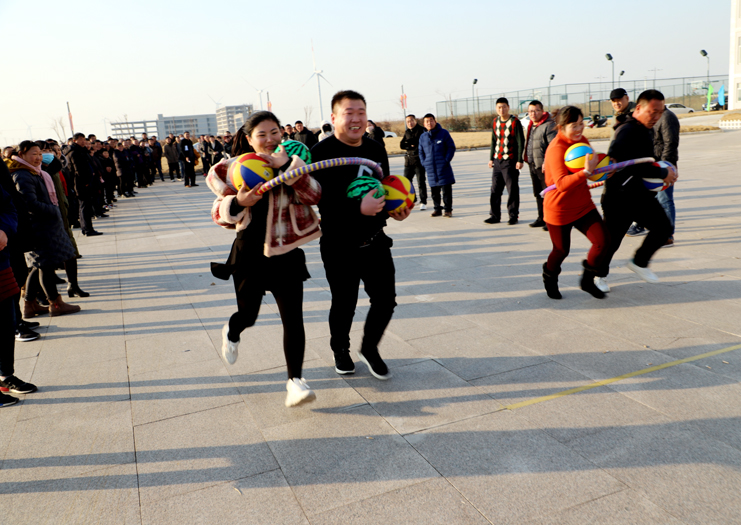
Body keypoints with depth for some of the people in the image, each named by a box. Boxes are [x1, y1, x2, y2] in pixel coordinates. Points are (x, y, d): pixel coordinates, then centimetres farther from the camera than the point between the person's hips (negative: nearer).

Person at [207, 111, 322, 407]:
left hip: (286, 255, -1)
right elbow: (219, 214, -1)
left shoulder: (293, 163, -3)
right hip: (249, 254, 1)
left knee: (293, 318, -7)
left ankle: (295, 379, 3)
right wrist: (238, 202, -22)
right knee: (248, 315, 15)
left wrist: (287, 166, -30)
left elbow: (314, 195, -19)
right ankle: (231, 333, 52)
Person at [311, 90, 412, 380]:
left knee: (385, 299, 6)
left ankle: (369, 348, 33)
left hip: (375, 242, 5)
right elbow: (323, 200, -24)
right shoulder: (322, 153, -15)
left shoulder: (376, 149, 7)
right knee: (344, 305, 8)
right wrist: (359, 208, -33)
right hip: (340, 247, -5)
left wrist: (395, 209, 0)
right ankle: (340, 350, 37)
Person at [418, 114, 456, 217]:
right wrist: (424, 164, 6)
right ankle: (437, 209, 19)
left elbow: (451, 147, 1)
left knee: (446, 189, -1)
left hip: (443, 168, -3)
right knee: (434, 191, 8)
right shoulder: (423, 137, 11)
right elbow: (421, 152, 20)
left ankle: (448, 210, 8)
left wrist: (446, 160, -8)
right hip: (430, 169, 3)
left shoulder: (443, 133, 1)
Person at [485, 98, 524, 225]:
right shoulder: (495, 122, 11)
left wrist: (519, 160, -14)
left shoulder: (515, 122, -7)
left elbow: (521, 142, -8)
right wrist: (491, 158, 16)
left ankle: (513, 216, 7)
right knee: (495, 189, 7)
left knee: (512, 189, -2)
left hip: (510, 161, -6)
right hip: (497, 161, 6)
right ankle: (495, 215, 15)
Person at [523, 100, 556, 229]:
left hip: (544, 166, -9)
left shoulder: (549, 125, -13)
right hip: (533, 165, 9)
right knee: (538, 193, 15)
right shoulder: (531, 126, 16)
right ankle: (542, 218, 26)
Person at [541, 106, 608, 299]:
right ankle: (549, 279, 41)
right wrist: (586, 171, -45)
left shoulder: (582, 140, 2)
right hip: (559, 209, -7)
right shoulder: (556, 149, -23)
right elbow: (562, 183, -35)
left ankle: (587, 280, 17)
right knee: (562, 250, 8)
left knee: (602, 241, -6)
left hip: (583, 204, 7)